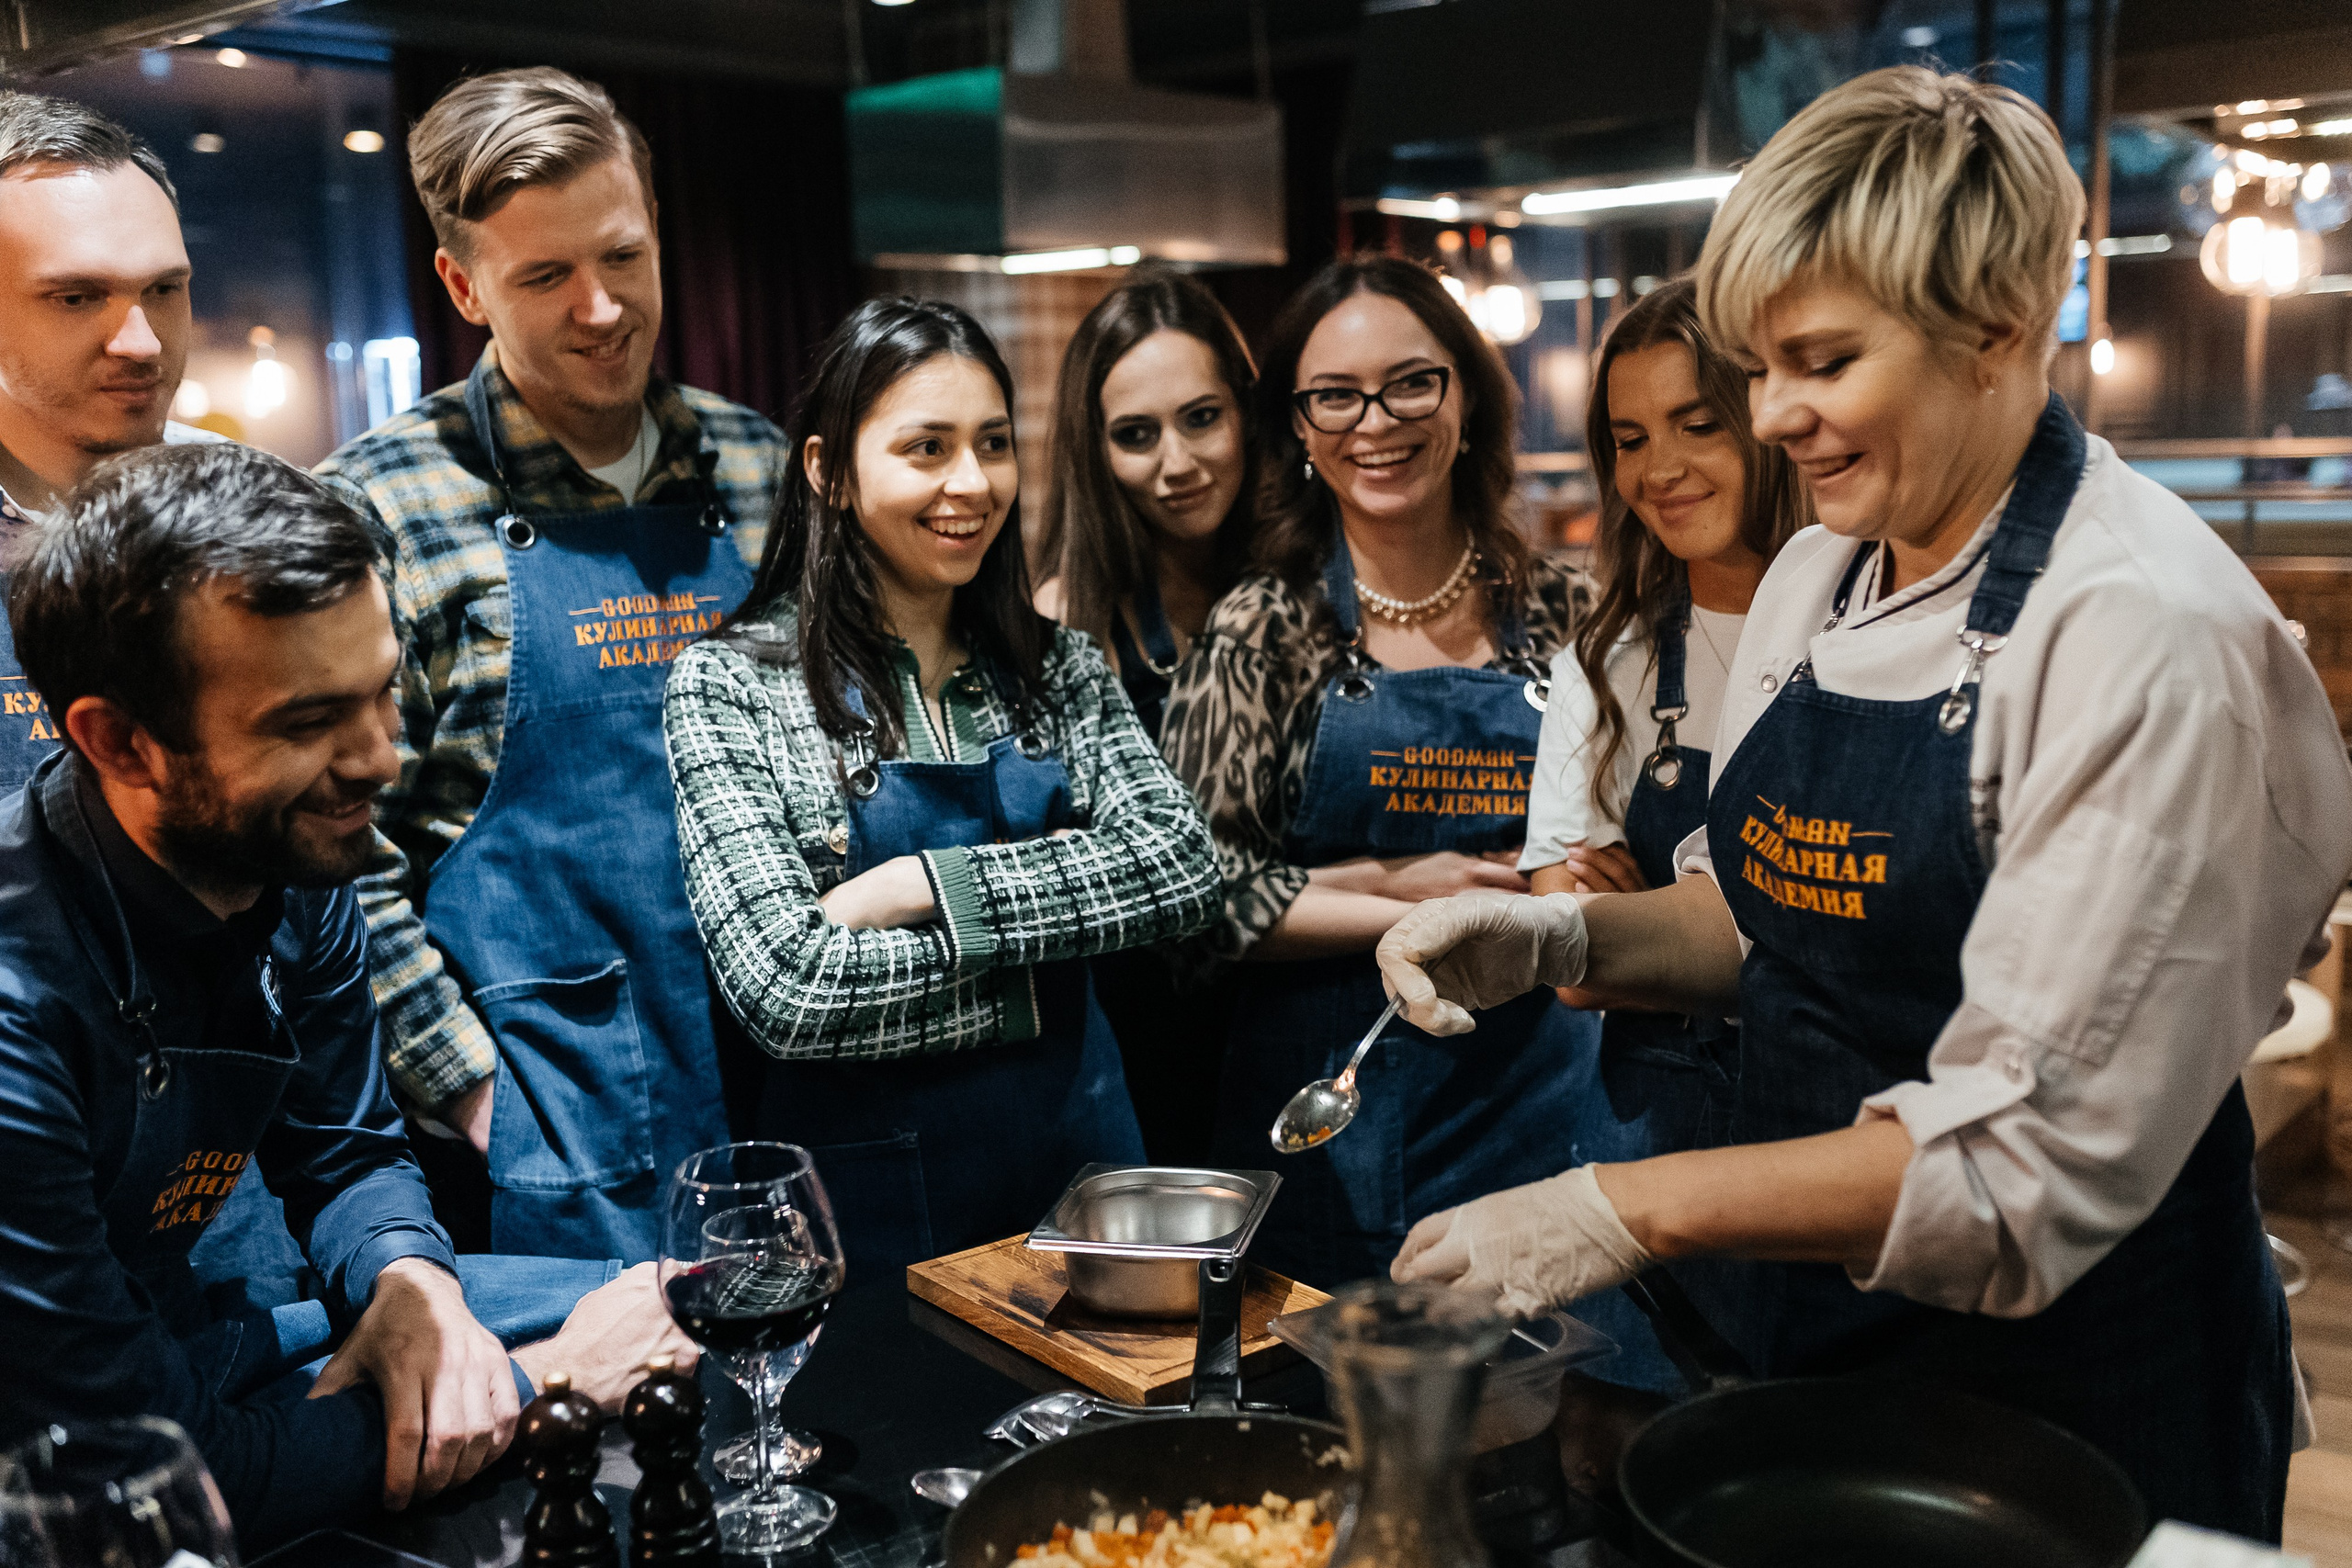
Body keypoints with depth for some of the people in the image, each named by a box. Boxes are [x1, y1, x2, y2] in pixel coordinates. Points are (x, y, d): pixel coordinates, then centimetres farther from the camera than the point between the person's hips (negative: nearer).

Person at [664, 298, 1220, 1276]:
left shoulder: (1061, 669, 3)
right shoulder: (730, 685, -9)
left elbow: (1185, 869, -10)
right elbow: (786, 989, -19)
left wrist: (929, 888, -19)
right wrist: (1064, 899, -14)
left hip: (1083, 1157, 4)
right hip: (868, 1194, -4)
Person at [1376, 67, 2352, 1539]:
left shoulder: (2148, 630, -23)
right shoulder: (1817, 575, 1)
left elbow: (2036, 1153, -26)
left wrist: (1636, 1209, -27)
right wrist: (1564, 938, -7)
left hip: (2073, 1375, -7)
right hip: (1817, 1322, 7)